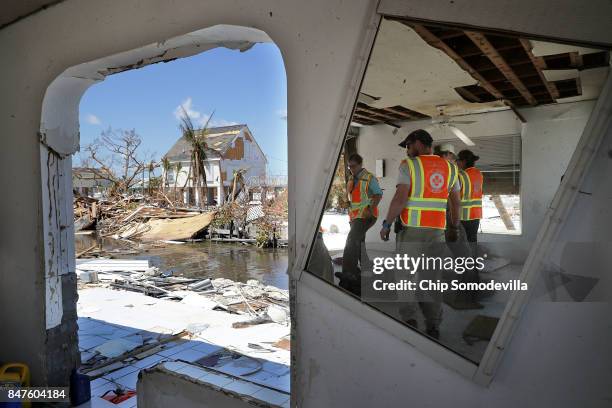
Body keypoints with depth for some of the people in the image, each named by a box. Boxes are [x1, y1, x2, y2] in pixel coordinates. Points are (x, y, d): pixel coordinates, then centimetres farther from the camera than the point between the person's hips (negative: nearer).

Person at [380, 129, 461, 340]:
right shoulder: (449, 167, 11)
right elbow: (456, 202, 13)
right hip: (437, 230, 4)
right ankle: (433, 327, 14)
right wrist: (454, 227, 23)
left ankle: (409, 318, -1)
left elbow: (400, 198, -14)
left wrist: (386, 224, -7)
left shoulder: (409, 165, -4)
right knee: (432, 277, 11)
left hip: (411, 229, -4)